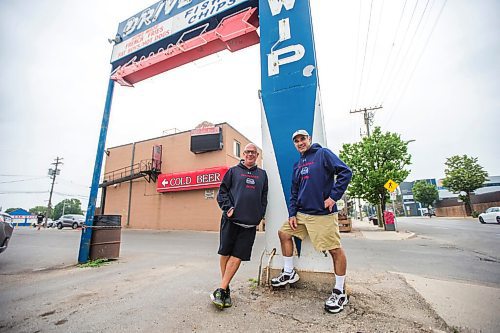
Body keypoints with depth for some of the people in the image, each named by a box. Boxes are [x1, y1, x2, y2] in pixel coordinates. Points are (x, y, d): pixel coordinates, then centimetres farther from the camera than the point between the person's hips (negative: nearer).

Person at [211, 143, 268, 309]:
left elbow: (264, 197, 17)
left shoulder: (262, 174, 17)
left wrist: (260, 215, 6)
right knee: (226, 253, 4)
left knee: (237, 256, -1)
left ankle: (221, 290, 9)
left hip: (250, 222, 2)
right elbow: (222, 191, 4)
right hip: (231, 219, -1)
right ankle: (226, 289, 22)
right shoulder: (234, 171, 9)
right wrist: (227, 208, -9)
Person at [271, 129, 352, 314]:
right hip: (301, 213, 8)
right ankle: (289, 273, 26)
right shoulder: (297, 165, 15)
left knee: (335, 250, -1)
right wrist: (292, 213, 7)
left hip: (323, 214, -7)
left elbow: (345, 172, -12)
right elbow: (294, 193, 16)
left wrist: (333, 196, -16)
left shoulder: (323, 154, -4)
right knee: (284, 233, 11)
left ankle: (339, 292, 21)